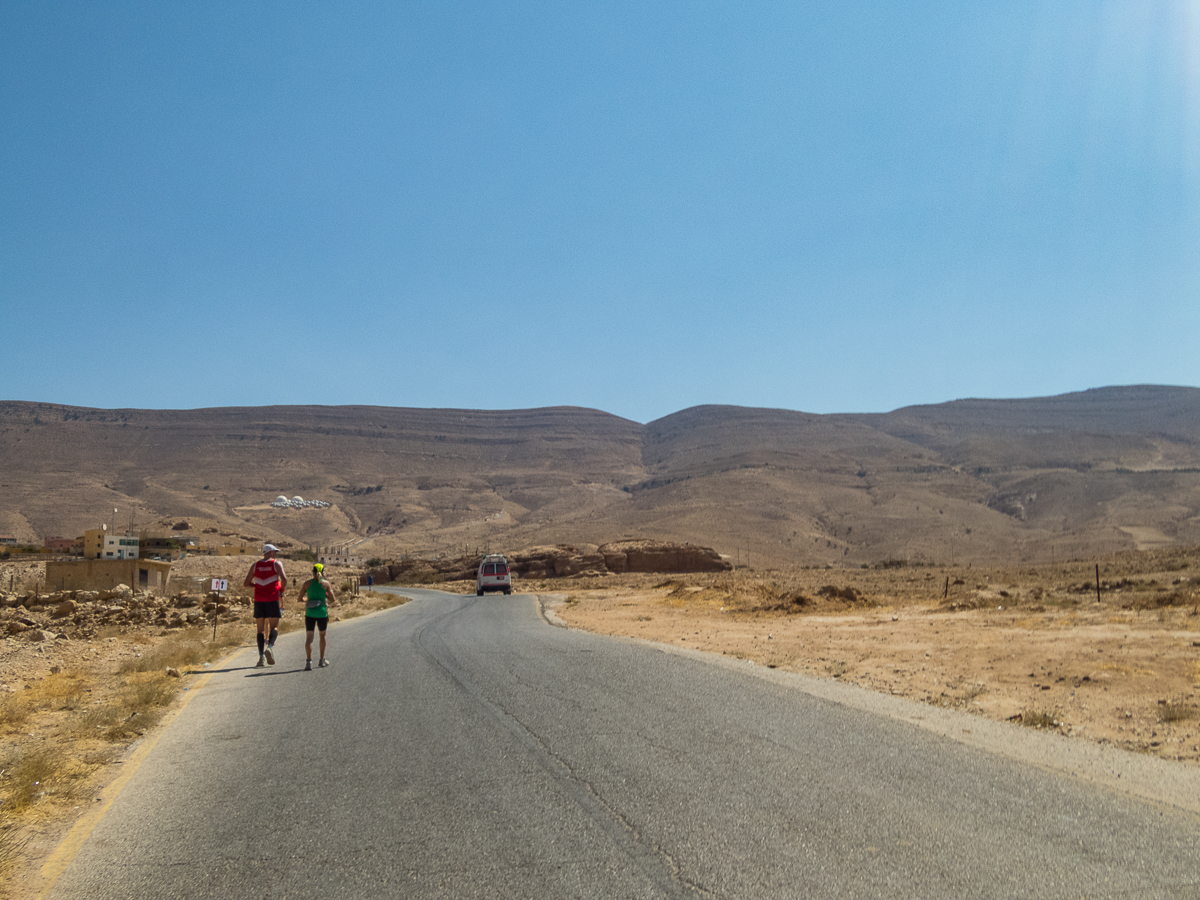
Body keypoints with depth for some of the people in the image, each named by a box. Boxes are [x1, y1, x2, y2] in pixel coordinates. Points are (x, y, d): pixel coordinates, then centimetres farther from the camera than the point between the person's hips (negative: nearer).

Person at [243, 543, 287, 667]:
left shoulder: (255, 565, 11)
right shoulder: (276, 563, 0)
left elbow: (246, 584, 8)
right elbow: (284, 579, -16)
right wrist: (281, 590, 0)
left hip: (258, 600, 3)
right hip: (272, 600, -3)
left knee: (261, 629, 7)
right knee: (274, 627, 6)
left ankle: (261, 656, -3)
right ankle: (270, 646, -22)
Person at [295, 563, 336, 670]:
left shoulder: (307, 583, 1)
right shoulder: (326, 584, -1)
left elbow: (299, 598, 3)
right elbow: (333, 600, 0)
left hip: (310, 613, 0)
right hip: (322, 612, 0)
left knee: (309, 637, 0)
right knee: (322, 635, 19)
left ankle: (308, 661, -16)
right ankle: (322, 660, 27)